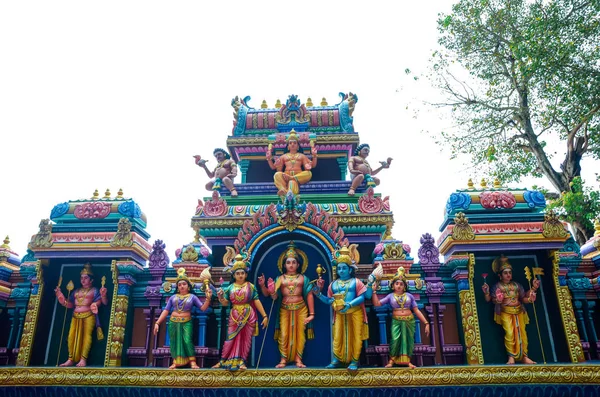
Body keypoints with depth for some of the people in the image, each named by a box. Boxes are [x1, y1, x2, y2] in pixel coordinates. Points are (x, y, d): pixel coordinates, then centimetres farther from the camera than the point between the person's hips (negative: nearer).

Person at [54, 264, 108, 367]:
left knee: (86, 335, -16)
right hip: (76, 317, 5)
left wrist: (103, 295, -23)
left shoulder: (94, 290, 8)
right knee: (72, 336, -7)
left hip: (88, 316, -5)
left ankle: (83, 359, -19)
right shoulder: (76, 291, 21)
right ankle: (71, 359, -1)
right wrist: (59, 294, 16)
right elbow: (69, 304, 23)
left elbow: (104, 302, -1)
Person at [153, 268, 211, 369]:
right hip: (173, 322, 3)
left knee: (187, 341, -14)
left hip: (186, 323, -3)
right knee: (174, 342, 3)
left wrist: (208, 298, -19)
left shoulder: (192, 297, 5)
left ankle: (192, 362, -12)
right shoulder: (173, 297, 9)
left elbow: (203, 308, -3)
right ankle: (175, 362, 10)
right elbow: (166, 311, 5)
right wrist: (157, 323, -2)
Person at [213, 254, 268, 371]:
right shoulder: (230, 288, 4)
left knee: (245, 339, 2)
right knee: (231, 339, 2)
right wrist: (220, 297, -16)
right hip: (235, 316, 1)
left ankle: (242, 362, 10)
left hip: (248, 316, 0)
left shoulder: (250, 286, 0)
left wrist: (264, 316, -5)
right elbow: (225, 303, 6)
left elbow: (257, 301, -2)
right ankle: (223, 361, 13)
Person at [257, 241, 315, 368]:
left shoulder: (303, 278, 7)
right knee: (284, 334, -3)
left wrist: (311, 313, -4)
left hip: (300, 309, 0)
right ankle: (283, 359, 5)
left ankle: (298, 359, 7)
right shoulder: (280, 279, 8)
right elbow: (270, 295, 3)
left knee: (299, 333, 0)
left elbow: (309, 295, 3)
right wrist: (262, 285, -14)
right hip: (285, 310, 0)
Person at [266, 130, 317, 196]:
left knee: (309, 173, -33)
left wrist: (314, 156, 3)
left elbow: (312, 165, 18)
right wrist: (269, 159, 9)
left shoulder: (301, 156, 26)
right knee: (277, 174, -35)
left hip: (299, 175, 0)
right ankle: (283, 190, -57)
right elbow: (273, 167, 23)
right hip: (286, 176, 0)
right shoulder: (284, 156, 27)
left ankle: (291, 178, -41)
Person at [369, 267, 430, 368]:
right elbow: (377, 303, -2)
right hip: (396, 321, -2)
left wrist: (426, 323, 1)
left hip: (409, 321, 2)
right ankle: (392, 360, -2)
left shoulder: (409, 295, 7)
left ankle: (406, 361, 15)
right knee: (395, 339, -17)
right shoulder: (390, 296, 7)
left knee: (407, 340, 2)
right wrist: (373, 291, -6)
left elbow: (416, 310, 6)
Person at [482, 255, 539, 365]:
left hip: (518, 311, 4)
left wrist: (533, 288, 10)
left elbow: (524, 298, 14)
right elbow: (489, 299, 4)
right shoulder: (497, 286, 5)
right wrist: (486, 292, -16)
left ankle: (524, 357, 0)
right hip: (505, 312, -3)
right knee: (510, 333, -20)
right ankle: (511, 357, -14)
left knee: (522, 332, -9)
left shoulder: (517, 285, 15)